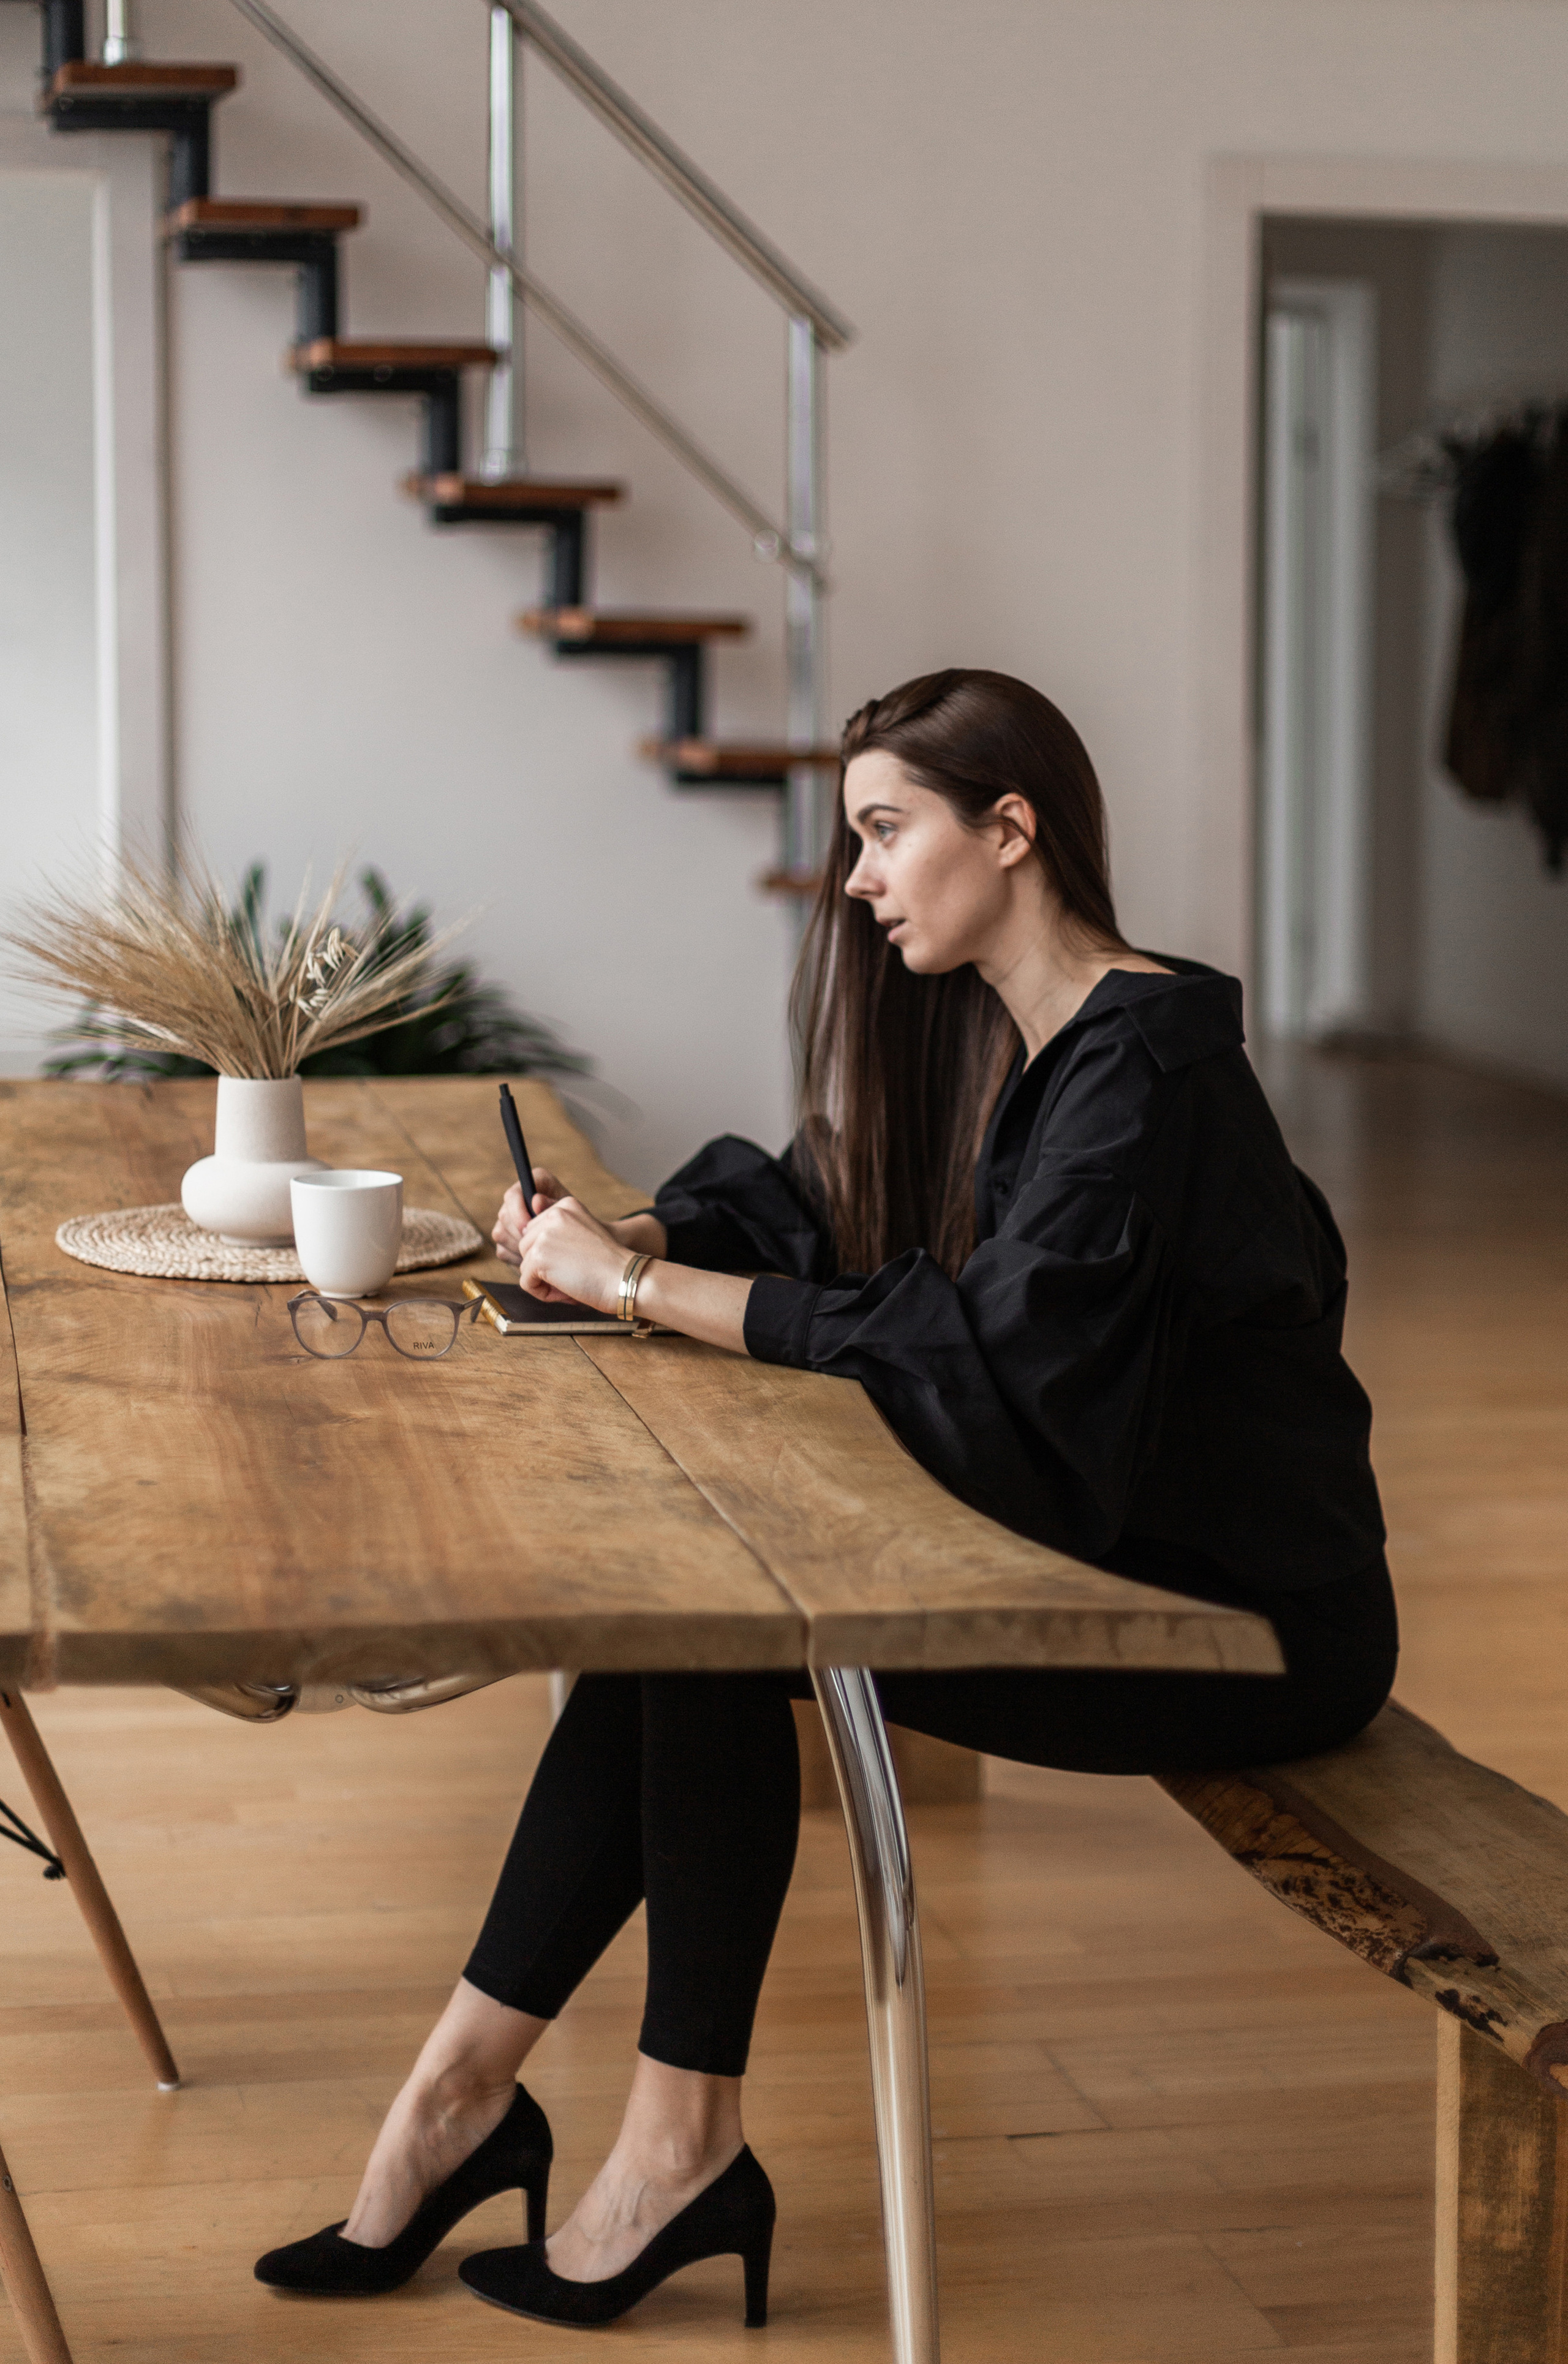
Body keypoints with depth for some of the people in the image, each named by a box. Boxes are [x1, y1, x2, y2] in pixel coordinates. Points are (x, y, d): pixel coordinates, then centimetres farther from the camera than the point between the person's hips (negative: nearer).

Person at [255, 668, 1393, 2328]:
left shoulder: (1143, 1060, -19)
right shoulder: (982, 1031, 10)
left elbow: (984, 1343, -27)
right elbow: (803, 1208, 15)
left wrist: (644, 1284, -22)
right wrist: (615, 1241, -6)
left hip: (1252, 1620, -8)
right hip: (1105, 1547, 8)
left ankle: (682, 2144, -7)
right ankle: (466, 2090, -3)